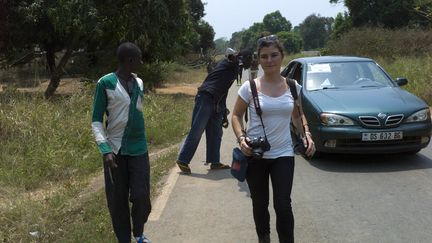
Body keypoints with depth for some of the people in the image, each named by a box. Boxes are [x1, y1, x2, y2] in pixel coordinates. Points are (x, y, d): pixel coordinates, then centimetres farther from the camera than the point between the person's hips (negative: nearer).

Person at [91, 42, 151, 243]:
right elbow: (96, 120, -7)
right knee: (117, 200, 4)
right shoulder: (105, 83, -8)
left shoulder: (139, 83, 7)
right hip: (115, 149, -3)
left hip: (138, 148, 4)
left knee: (141, 196, -2)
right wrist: (105, 149, -19)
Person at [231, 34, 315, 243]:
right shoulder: (250, 87, -7)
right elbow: (236, 116, 2)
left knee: (283, 205, -7)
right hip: (255, 154, 0)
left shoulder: (293, 87, 1)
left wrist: (307, 135, -2)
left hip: (283, 154, 1)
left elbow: (298, 116, 16)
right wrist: (241, 138, -16)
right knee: (260, 204, 13)